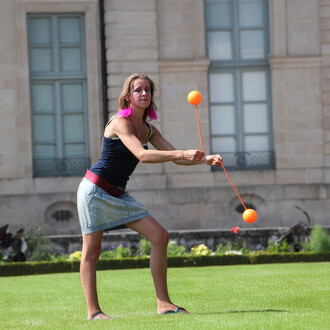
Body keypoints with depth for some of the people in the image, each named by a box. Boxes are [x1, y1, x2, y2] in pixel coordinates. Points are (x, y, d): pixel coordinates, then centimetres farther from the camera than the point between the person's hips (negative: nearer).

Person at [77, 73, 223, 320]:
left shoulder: (148, 130, 8)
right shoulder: (120, 122, -16)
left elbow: (175, 157, 7)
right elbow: (142, 155, -30)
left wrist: (205, 159, -10)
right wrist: (182, 154, -35)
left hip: (119, 195, 8)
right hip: (95, 190, -8)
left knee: (160, 236, -4)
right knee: (92, 251, -3)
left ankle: (163, 303, -3)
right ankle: (93, 311, 5)